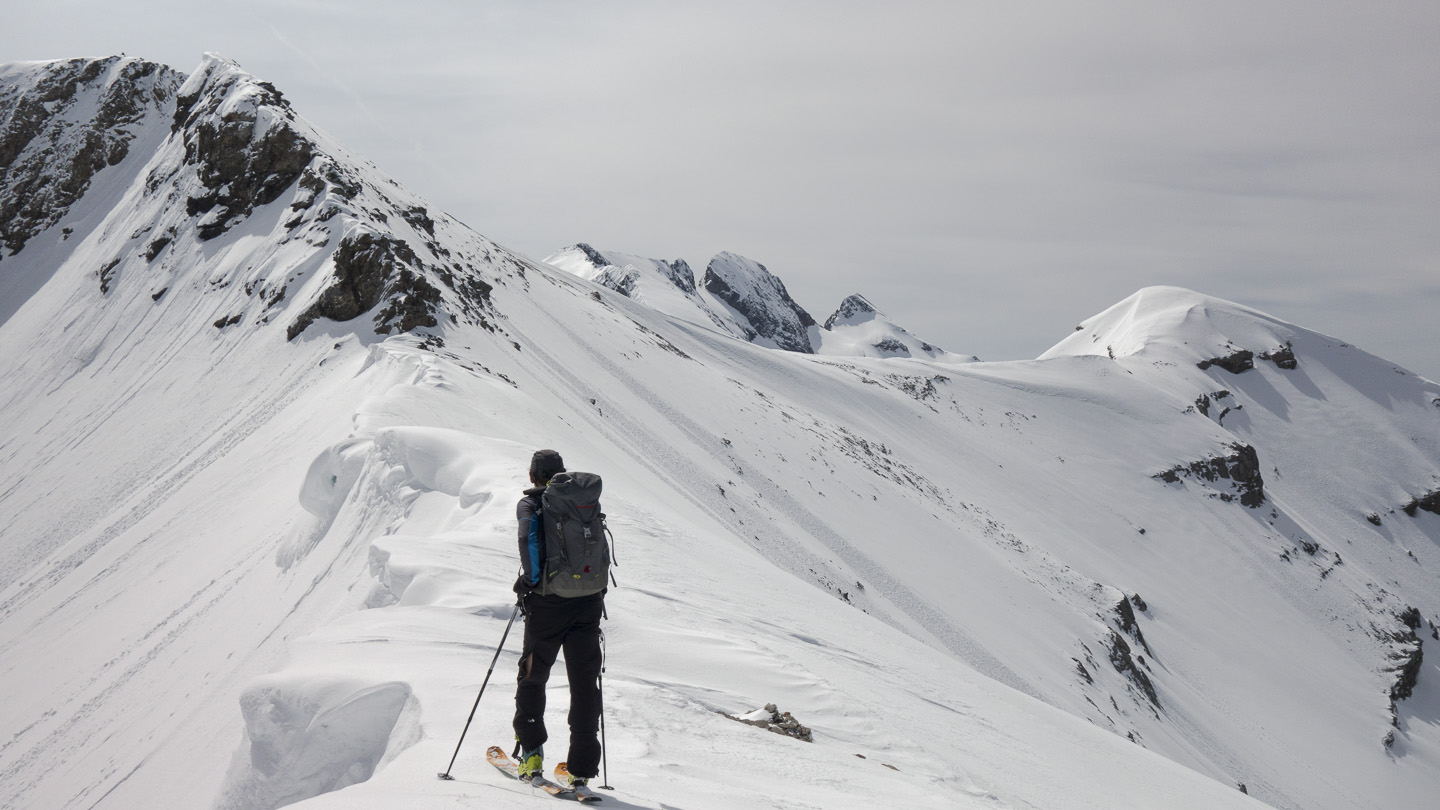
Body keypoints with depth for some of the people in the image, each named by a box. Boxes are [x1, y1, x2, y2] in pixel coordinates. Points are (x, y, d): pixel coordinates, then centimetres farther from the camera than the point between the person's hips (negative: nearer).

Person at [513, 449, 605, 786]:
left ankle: (531, 753, 12)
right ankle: (582, 767, 6)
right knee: (584, 682, 7)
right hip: (588, 603, 3)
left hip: (547, 605, -3)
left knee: (533, 676, 15)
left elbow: (529, 537, -20)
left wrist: (531, 581, -12)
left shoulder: (530, 503, -1)